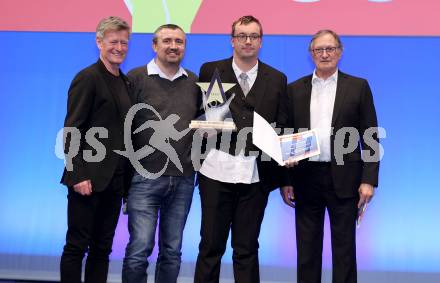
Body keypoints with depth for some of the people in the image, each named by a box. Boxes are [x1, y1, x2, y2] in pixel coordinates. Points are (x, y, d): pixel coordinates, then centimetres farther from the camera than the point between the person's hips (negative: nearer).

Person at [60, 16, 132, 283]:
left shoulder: (126, 82, 14)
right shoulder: (88, 78, -7)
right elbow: (72, 130, -12)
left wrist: (127, 180, 10)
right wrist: (78, 175, -19)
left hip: (115, 181, 7)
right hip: (89, 179, -7)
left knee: (102, 248, 12)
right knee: (77, 246, 1)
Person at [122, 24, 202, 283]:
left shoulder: (194, 82, 11)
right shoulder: (137, 77, -1)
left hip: (183, 179, 4)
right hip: (145, 176, -4)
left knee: (172, 251, 11)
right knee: (139, 249, -4)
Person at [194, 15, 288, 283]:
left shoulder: (277, 79, 9)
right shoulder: (210, 70, 6)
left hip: (257, 173, 1)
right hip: (217, 169, -1)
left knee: (247, 249, 10)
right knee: (211, 246, 6)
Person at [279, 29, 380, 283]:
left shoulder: (358, 87, 4)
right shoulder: (295, 89, 9)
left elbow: (370, 137, 1)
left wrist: (369, 179, -7)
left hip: (344, 178, -2)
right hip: (306, 177, 2)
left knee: (344, 246, 5)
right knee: (307, 247, 9)